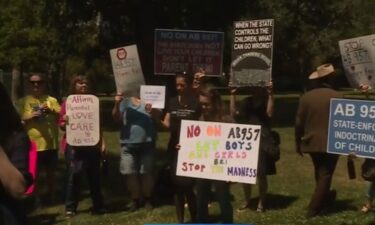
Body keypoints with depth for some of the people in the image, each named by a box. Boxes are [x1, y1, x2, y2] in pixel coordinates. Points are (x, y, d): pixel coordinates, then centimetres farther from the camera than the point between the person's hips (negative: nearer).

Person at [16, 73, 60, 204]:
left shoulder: (51, 100, 5)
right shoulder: (23, 102, 2)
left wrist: (51, 112, -19)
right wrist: (30, 116, -19)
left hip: (50, 143, 2)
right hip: (32, 144, -1)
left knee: (51, 171, 12)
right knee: (35, 173, 5)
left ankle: (52, 197, 26)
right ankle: (36, 198, 18)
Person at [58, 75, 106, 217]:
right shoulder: (67, 103, 1)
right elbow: (61, 125, 1)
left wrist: (102, 143, 10)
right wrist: (65, 122, -23)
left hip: (92, 144, 4)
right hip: (74, 145, -4)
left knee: (94, 175, 7)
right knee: (73, 175, -6)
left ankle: (98, 206, 15)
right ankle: (70, 208, 0)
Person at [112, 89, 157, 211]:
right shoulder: (125, 102, 6)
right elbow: (116, 118, -3)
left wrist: (152, 111, -28)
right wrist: (117, 104, -19)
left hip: (146, 143, -1)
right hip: (128, 143, 1)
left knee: (146, 173, 5)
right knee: (130, 173, 4)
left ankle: (147, 199, 20)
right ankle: (135, 199, 17)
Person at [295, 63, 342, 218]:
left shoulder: (306, 97, 0)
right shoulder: (337, 97, -9)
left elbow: (299, 123, 2)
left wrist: (298, 143, 13)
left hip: (311, 142, 4)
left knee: (319, 174, 22)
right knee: (324, 176, 1)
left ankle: (324, 199, 41)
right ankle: (313, 210, -2)